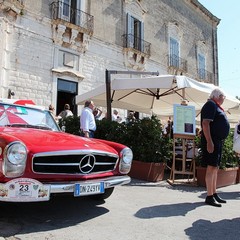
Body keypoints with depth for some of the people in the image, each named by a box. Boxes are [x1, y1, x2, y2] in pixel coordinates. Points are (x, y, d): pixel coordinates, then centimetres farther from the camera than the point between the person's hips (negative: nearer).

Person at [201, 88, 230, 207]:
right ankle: (209, 197, -5)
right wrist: (209, 142, -26)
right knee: (211, 167, -9)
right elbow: (205, 123, -20)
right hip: (212, 141, -10)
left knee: (215, 167, 12)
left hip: (218, 141, 10)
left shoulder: (217, 107, 21)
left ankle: (214, 194, 19)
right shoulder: (210, 105, -9)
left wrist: (219, 141, 21)